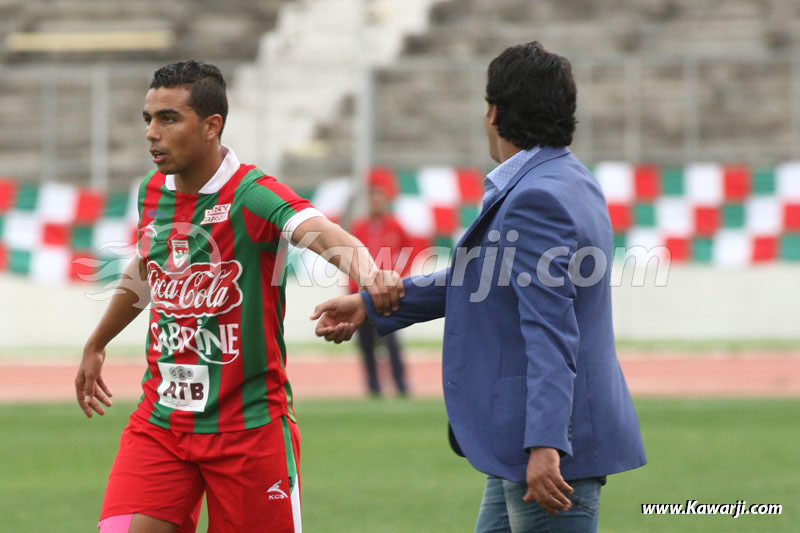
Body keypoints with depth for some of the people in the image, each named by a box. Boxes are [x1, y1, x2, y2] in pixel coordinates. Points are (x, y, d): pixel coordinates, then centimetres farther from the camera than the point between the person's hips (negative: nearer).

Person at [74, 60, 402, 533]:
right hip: (161, 419, 5)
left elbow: (325, 235, -36)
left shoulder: (253, 196, -16)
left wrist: (368, 276, -58)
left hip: (248, 426, -5)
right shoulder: (153, 192, 5)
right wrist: (96, 345, 41)